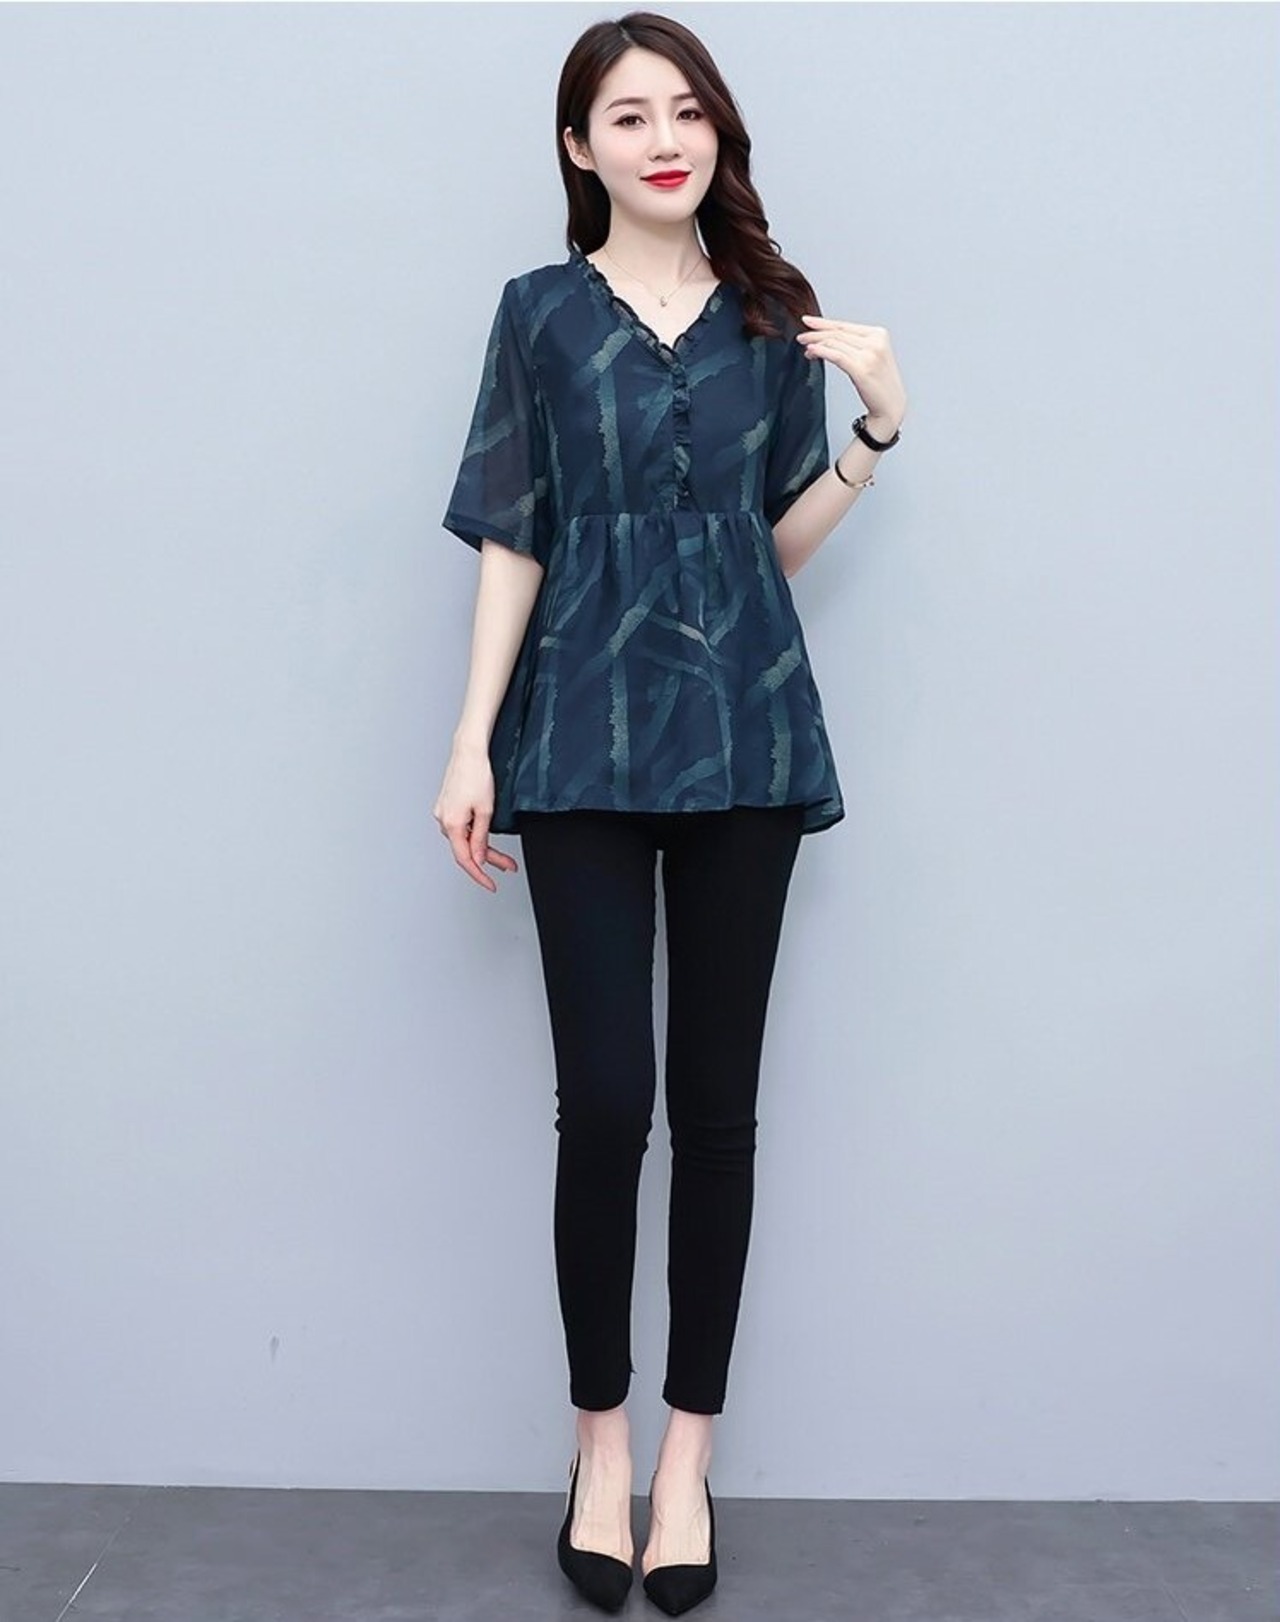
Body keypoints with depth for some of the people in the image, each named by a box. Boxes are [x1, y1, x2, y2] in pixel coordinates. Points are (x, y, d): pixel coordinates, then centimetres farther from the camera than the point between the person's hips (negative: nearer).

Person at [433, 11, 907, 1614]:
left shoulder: (776, 313, 10)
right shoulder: (540, 312, 5)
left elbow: (784, 538, 12)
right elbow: (512, 543, 3)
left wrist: (878, 428, -3)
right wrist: (472, 743, -3)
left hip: (744, 744, 2)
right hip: (583, 745, -1)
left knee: (716, 1100, 3)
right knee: (604, 1100, -3)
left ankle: (688, 1451, 17)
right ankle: (599, 1443, 16)